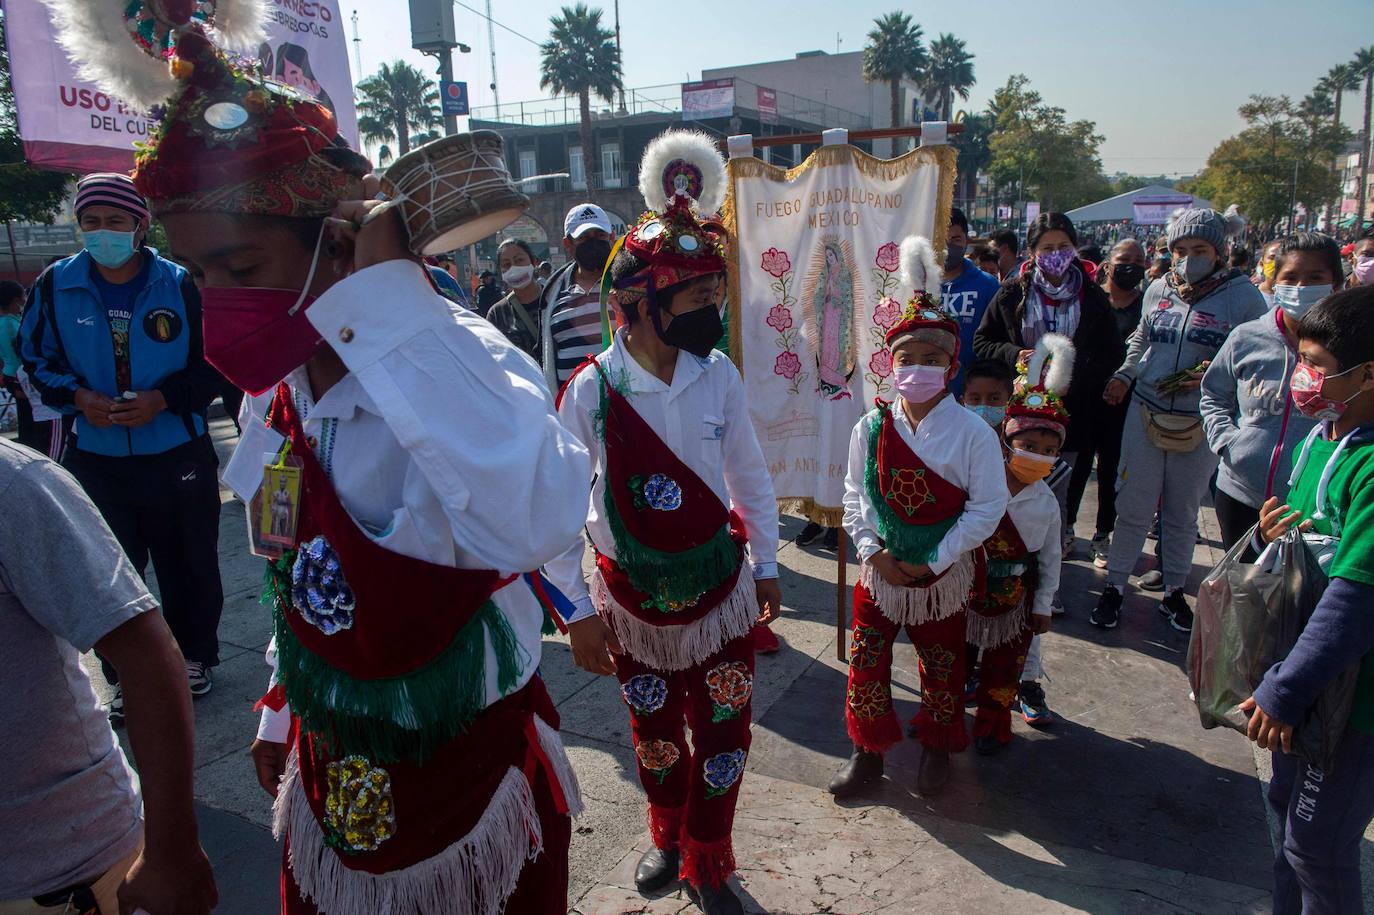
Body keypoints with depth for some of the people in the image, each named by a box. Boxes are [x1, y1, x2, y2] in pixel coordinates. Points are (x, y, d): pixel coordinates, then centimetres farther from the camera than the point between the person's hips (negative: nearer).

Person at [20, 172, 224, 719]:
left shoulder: (179, 285, -6)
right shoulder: (56, 286, -1)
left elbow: (213, 365, -2)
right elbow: (37, 359, 8)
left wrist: (163, 398, -17)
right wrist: (77, 397, -12)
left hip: (178, 458, -2)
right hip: (97, 462, 2)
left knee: (189, 568, 10)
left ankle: (194, 657, 30)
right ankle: (123, 676, 25)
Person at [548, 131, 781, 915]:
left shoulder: (719, 376, -12)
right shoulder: (592, 391, -19)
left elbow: (752, 477, 1)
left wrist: (766, 565, 6)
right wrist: (578, 610, -11)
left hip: (722, 594, 1)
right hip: (633, 604, -1)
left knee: (723, 742, 10)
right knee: (656, 737, 20)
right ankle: (668, 837, 50)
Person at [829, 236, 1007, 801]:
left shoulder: (973, 432, -14)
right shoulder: (871, 428, -6)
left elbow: (987, 507, -13)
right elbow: (855, 496, 1)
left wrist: (934, 562, -15)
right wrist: (874, 551, -12)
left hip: (943, 574, -2)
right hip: (879, 569, 2)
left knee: (942, 667, 15)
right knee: (866, 664, 8)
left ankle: (936, 747, 40)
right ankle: (868, 750, 29)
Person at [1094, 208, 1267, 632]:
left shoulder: (1242, 294, -6)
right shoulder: (1159, 288, 6)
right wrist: (1124, 374, 3)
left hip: (1200, 423, -2)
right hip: (1145, 411, 2)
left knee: (1183, 512, 12)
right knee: (1133, 506, 4)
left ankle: (1174, 591, 27)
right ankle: (1115, 585, 17)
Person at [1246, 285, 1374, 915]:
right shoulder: (1319, 438, 4)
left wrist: (1284, 692, -25)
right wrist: (1274, 534, -6)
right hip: (1306, 679, 9)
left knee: (1318, 845, 6)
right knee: (1287, 804, 24)